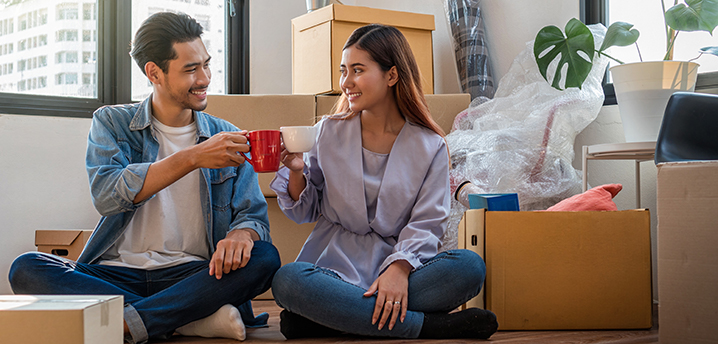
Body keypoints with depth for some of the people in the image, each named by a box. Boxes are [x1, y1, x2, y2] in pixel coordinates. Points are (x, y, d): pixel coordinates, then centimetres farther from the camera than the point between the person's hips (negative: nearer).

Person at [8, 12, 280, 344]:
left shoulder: (226, 137, 11)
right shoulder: (112, 123, 6)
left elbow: (254, 215, 4)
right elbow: (106, 195, -14)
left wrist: (241, 234, -23)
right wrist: (193, 158, -23)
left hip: (193, 274, 1)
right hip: (119, 272, 0)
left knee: (264, 258, -27)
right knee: (26, 268, -25)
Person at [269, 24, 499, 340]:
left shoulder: (430, 146, 2)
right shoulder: (329, 132, 6)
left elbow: (427, 223, -2)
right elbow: (305, 213, 10)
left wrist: (400, 268, -21)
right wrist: (296, 171, -11)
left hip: (396, 263, 1)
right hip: (334, 263, 0)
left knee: (470, 267, -27)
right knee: (287, 281, -33)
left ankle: (329, 320, -26)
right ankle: (427, 325, -28)